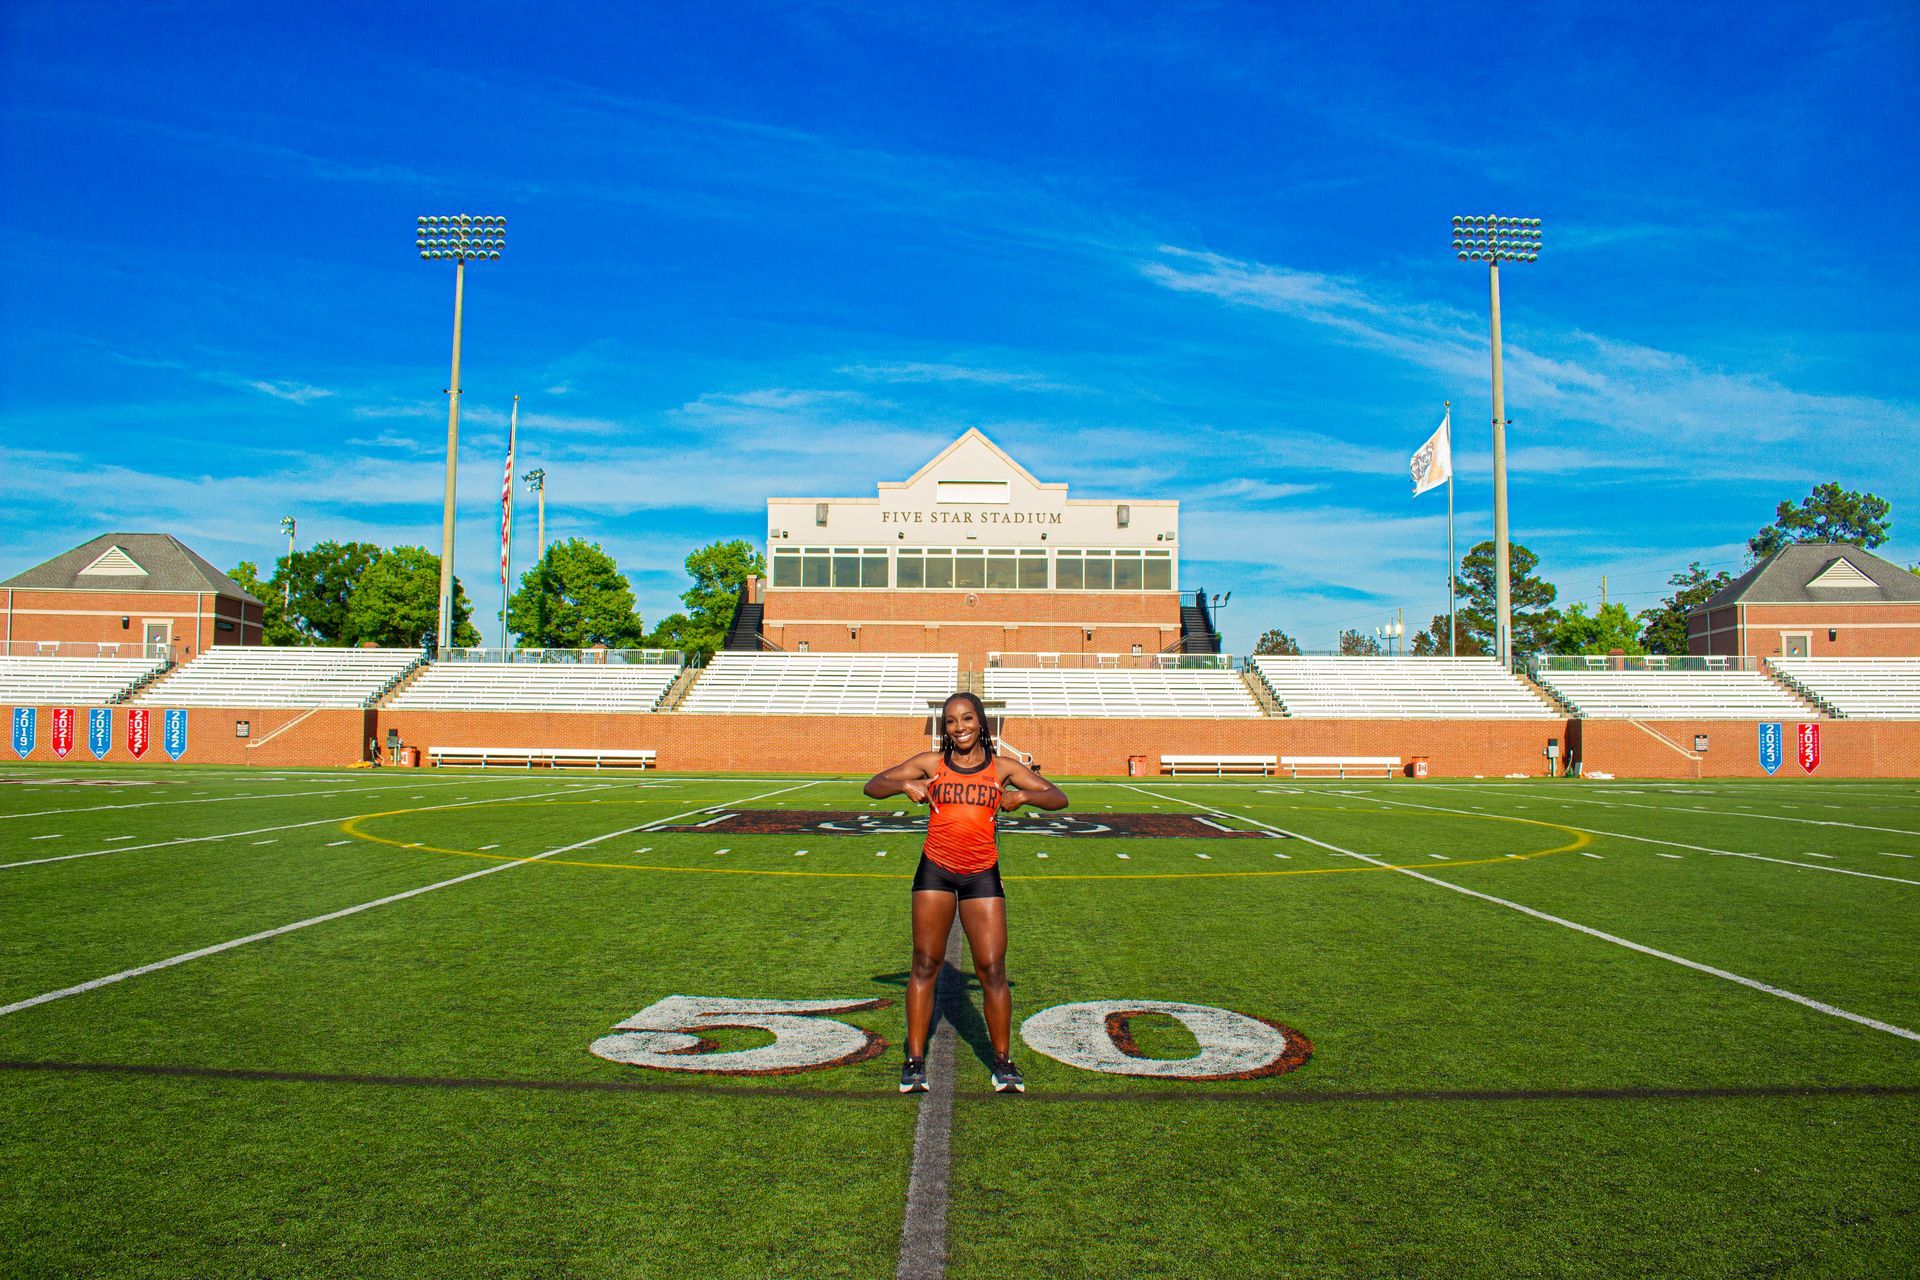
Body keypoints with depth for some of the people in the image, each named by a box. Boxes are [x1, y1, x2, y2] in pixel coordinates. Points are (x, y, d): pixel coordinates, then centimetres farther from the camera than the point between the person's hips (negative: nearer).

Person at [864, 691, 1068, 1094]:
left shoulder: (1003, 768, 4)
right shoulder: (930, 763, 4)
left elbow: (1059, 798, 6)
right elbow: (872, 786, 6)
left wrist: (1024, 795, -13)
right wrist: (904, 785, -14)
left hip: (982, 876, 0)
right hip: (935, 871, 0)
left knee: (992, 970, -1)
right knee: (925, 965, 3)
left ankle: (1003, 1062, 14)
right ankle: (915, 1061, 13)